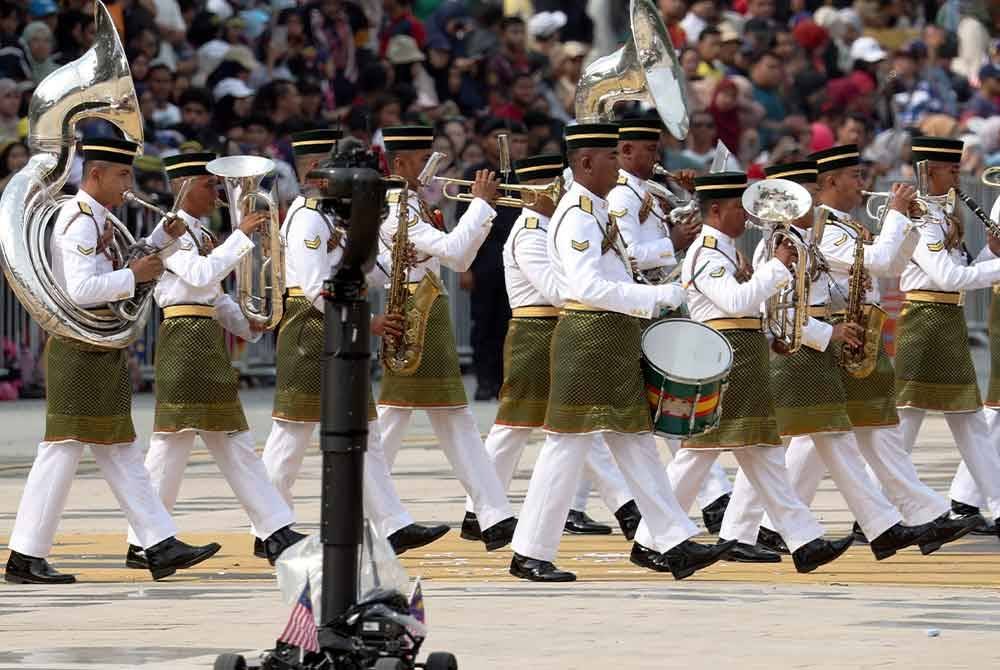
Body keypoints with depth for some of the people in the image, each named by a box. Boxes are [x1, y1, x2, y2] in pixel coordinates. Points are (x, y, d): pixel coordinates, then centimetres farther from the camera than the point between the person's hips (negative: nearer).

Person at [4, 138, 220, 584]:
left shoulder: (96, 220, 15)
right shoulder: (78, 221, -16)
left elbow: (114, 274, 26)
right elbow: (81, 289, -26)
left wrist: (165, 237, 16)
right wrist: (134, 275, -18)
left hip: (101, 356, 11)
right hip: (80, 352, -11)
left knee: (119, 455, 10)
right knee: (61, 452, -7)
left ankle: (161, 547, 11)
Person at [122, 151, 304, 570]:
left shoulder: (200, 235, 20)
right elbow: (200, 276, -23)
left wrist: (247, 325, 7)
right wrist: (241, 236, -20)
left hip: (209, 343, 10)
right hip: (185, 340, -10)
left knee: (235, 444, 8)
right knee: (173, 442, -9)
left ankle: (277, 535, 7)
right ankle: (142, 544, -5)